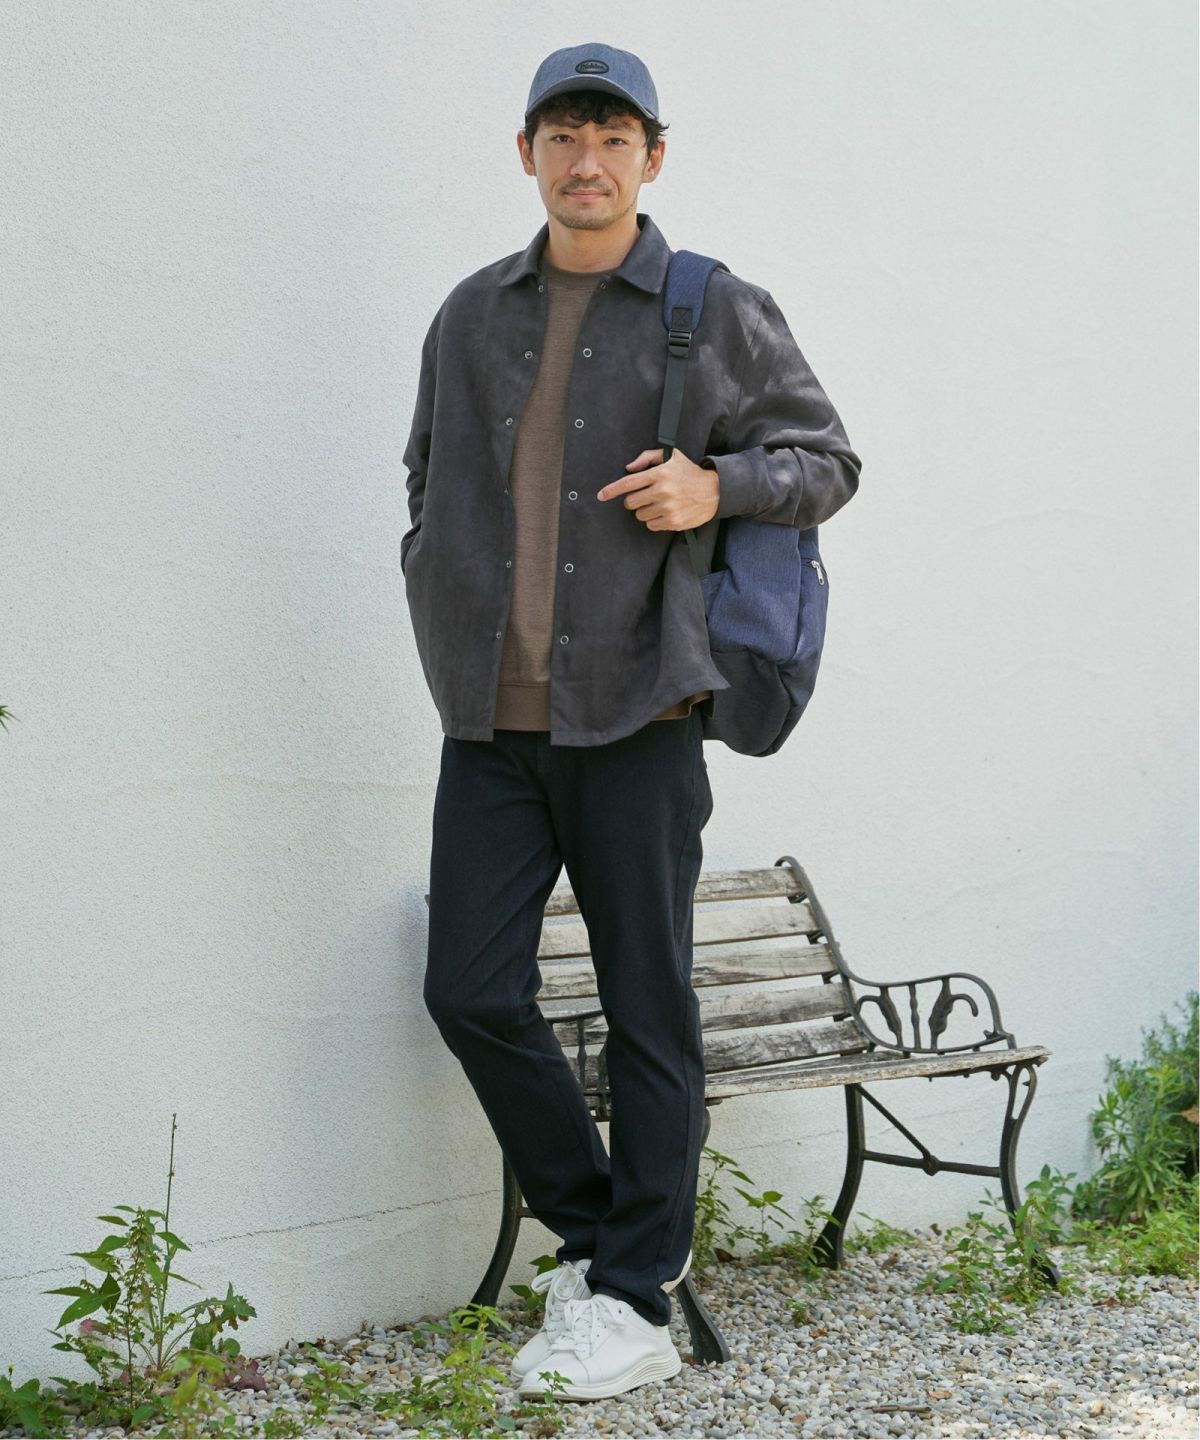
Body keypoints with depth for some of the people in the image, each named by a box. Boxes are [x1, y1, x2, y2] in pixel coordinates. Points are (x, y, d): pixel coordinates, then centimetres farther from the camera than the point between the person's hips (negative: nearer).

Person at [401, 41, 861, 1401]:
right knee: (473, 993, -1)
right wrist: (443, 613, 12)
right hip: (489, 725, 4)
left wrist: (716, 487, -11)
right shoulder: (472, 316, 14)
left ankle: (635, 1301, 11)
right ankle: (589, 1233, 20)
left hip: (633, 720, -4)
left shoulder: (718, 313, 2)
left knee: (646, 1009, 1)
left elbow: (827, 459, 7)